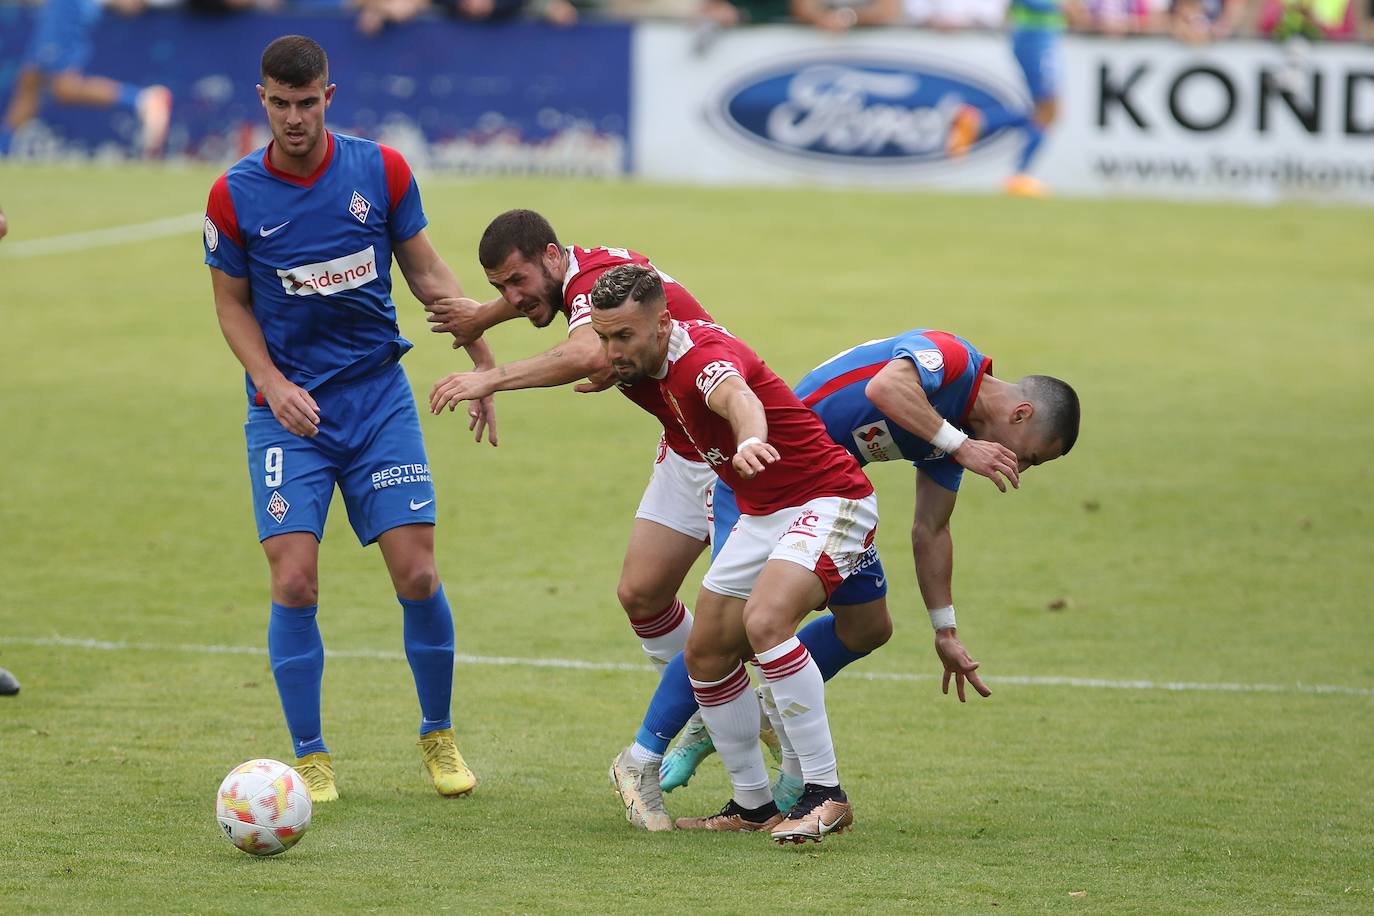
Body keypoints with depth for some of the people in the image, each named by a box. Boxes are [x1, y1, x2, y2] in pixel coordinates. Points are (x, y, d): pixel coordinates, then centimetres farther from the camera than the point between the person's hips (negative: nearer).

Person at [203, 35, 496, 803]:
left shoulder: (381, 171, -3)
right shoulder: (235, 196, -6)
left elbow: (427, 272, 8)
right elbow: (232, 304, 5)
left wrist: (484, 363, 3)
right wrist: (272, 384, -10)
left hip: (379, 395, 1)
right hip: (288, 409, -1)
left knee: (418, 574, -4)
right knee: (295, 582, -12)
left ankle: (439, 737, 17)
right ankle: (311, 759, 2)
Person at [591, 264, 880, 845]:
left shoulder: (704, 357, -26)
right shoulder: (663, 366, 3)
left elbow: (738, 397, -52)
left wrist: (751, 441, -72)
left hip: (827, 502, -10)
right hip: (764, 515, 10)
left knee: (765, 622, -32)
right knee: (706, 654, 7)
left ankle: (825, 795, -28)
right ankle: (752, 805, 19)